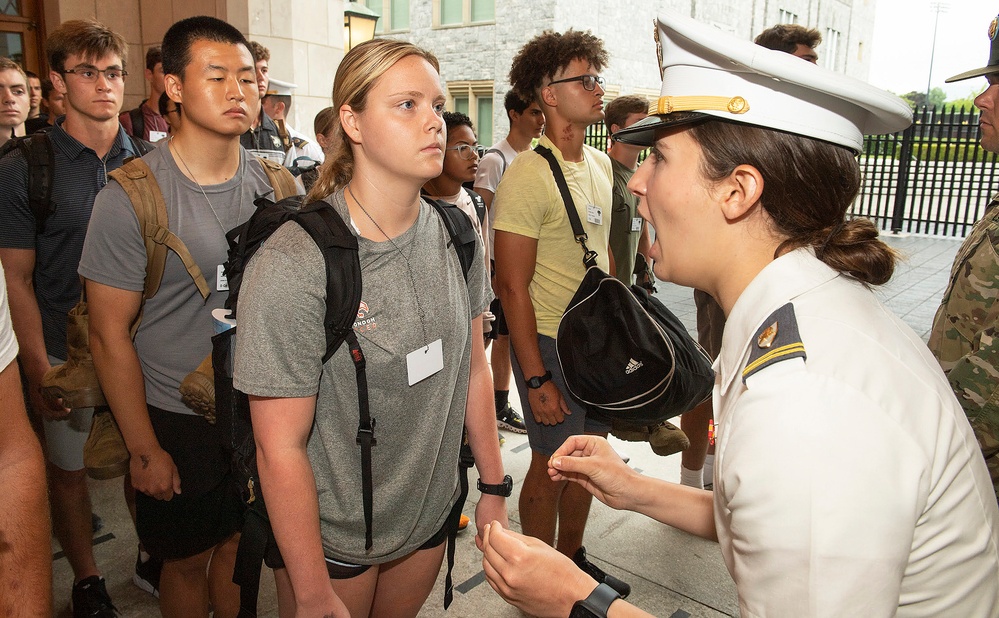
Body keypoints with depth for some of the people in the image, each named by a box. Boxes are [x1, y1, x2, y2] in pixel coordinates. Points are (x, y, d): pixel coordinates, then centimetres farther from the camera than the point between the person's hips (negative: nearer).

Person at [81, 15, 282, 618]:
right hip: (178, 419, -3)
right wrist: (144, 449, -8)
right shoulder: (132, 196, -15)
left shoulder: (273, 183, -2)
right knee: (188, 559, 16)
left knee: (240, 541, 19)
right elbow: (111, 334, -11)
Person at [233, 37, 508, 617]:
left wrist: (494, 486, 7)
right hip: (329, 534, -5)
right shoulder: (292, 265, -25)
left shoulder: (457, 238, -7)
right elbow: (281, 449, -21)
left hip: (433, 514, 5)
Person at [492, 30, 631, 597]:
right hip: (551, 343, -7)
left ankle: (574, 559, 39)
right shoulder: (527, 175, -17)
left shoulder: (601, 164, 8)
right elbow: (512, 286, -18)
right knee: (552, 466, 7)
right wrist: (536, 377, -17)